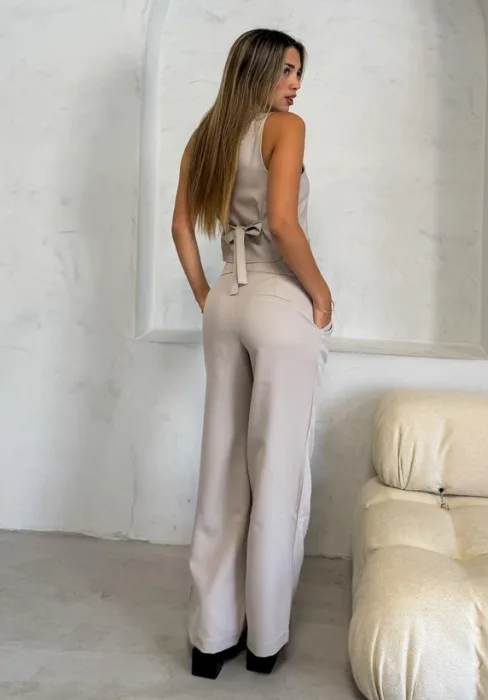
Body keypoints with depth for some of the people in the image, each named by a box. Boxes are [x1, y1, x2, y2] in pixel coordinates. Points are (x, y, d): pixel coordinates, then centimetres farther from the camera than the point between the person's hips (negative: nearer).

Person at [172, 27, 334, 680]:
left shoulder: (206, 136, 14)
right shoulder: (285, 127, -7)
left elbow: (182, 226, 13)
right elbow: (282, 223, -20)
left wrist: (204, 297, 17)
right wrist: (322, 293, -9)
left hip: (227, 304, 7)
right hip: (282, 307, -7)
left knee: (223, 468, 10)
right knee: (277, 472, 3)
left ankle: (212, 634, 19)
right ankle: (266, 636, 16)